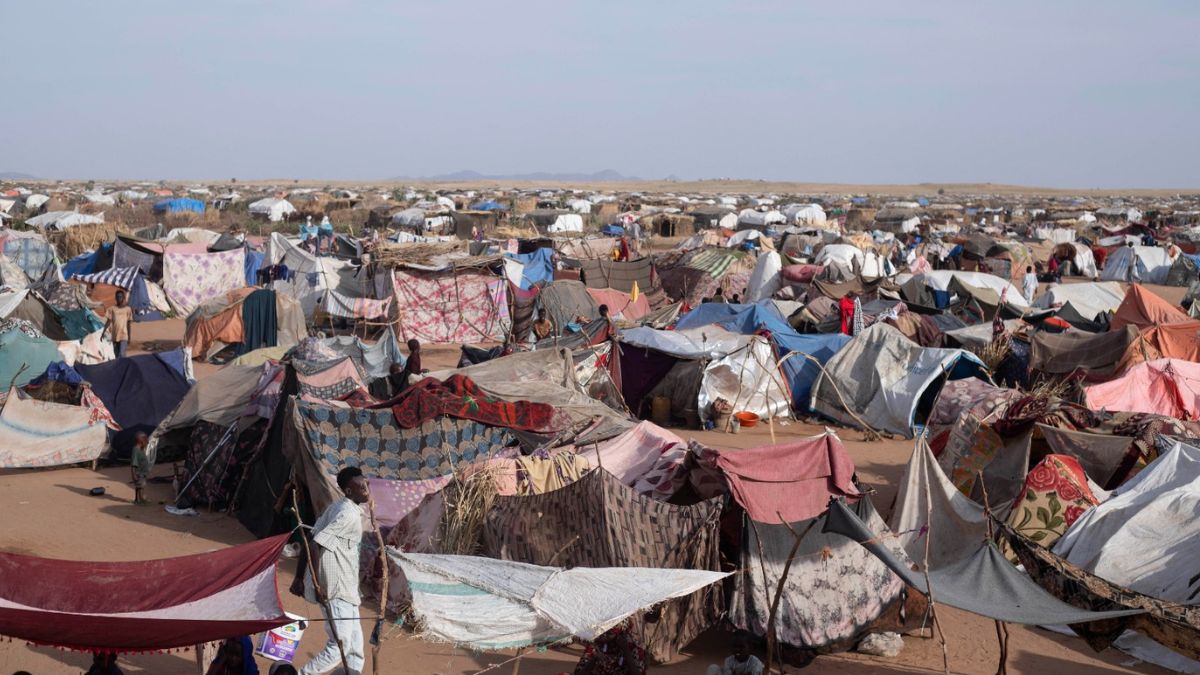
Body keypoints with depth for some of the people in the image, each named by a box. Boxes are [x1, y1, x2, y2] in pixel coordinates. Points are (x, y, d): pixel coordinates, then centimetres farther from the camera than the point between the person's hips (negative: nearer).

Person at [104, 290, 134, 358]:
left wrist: (129, 337, 1)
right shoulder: (112, 309, 6)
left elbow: (129, 324, 3)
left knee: (122, 355, -16)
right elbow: (108, 321, 7)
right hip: (114, 336, 3)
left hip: (124, 336, -3)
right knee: (116, 355, 11)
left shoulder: (128, 309, 2)